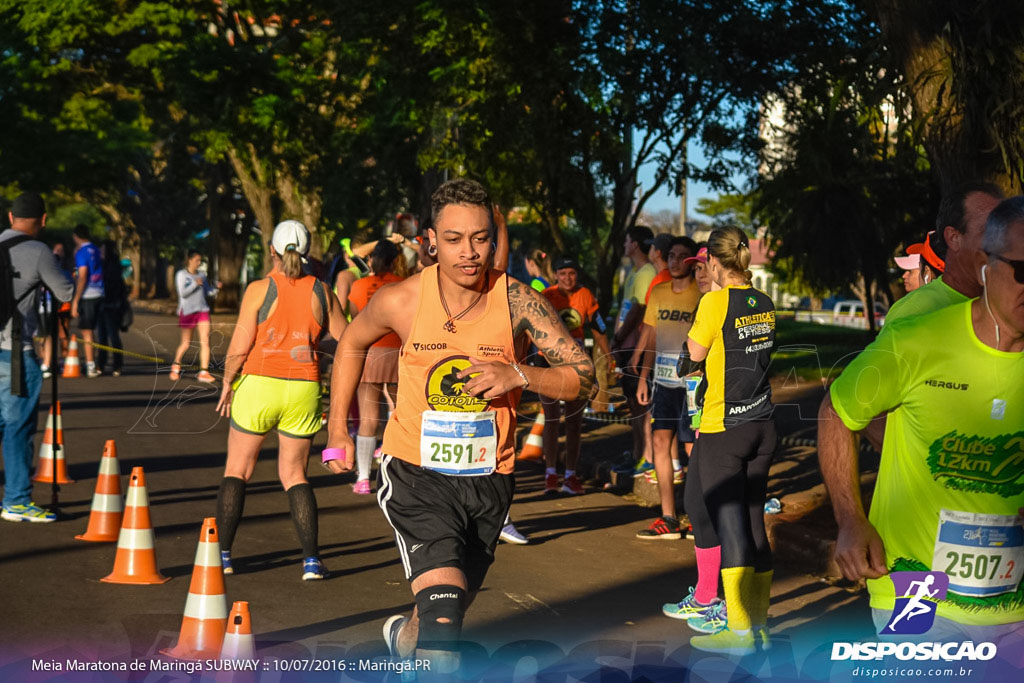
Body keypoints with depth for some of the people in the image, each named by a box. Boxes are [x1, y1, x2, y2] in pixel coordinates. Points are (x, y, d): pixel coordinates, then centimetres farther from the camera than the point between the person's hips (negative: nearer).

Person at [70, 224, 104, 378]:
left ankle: (91, 367, -3)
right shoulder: (95, 250, 13)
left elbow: (82, 278, -16)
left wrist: (75, 301, -15)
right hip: (99, 294, 8)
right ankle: (92, 364, 21)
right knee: (90, 330, 16)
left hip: (87, 296, -8)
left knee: (86, 331, -3)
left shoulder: (82, 252, -11)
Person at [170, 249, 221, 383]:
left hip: (202, 310, 4)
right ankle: (176, 366, 31)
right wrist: (195, 284, -20)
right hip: (187, 311, -4)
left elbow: (208, 291, 16)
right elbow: (182, 293, -13)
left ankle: (204, 372, -8)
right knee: (186, 343, 5)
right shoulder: (181, 274, -3)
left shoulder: (201, 275, 12)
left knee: (205, 341, -9)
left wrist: (216, 288, -3)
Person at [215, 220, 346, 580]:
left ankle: (222, 554, 10)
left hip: (259, 386, -2)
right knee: (294, 474, 13)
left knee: (237, 470, 11)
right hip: (304, 389, 2)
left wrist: (228, 383, 5)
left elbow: (239, 347, -8)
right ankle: (311, 559, 3)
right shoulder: (321, 292, 2)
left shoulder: (259, 289, -6)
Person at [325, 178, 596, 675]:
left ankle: (406, 635, 55)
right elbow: (352, 344, 10)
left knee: (450, 606, 22)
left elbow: (583, 378, -12)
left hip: (488, 479, 2)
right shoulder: (400, 302, -12)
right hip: (415, 473, -2)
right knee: (444, 608, -24)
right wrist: (338, 433, 11)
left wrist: (519, 376, -29)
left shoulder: (517, 301, -13)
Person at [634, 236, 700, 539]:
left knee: (694, 448, -2)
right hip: (664, 380, 6)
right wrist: (644, 377, 13)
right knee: (661, 441, 2)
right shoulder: (658, 293, 11)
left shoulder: (703, 295, -6)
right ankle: (668, 520, 6)